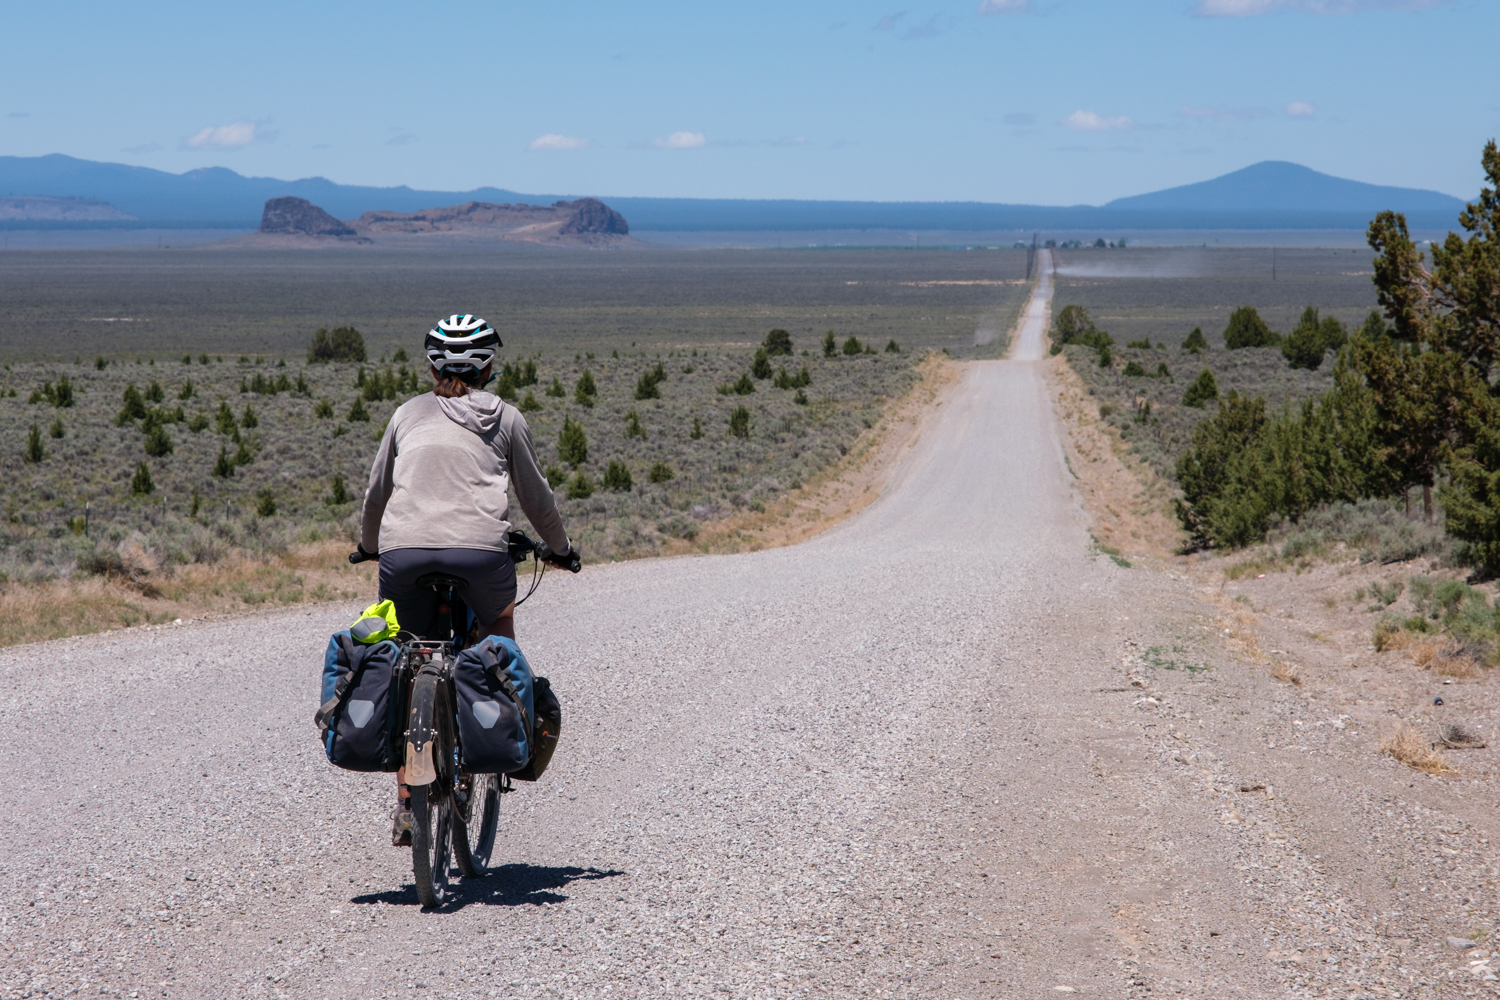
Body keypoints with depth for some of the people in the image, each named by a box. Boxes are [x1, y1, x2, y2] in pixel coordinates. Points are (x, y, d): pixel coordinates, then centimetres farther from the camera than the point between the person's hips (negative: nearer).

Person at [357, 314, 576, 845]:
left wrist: (368, 544, 45)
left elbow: (376, 492, 27)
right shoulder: (505, 418, 17)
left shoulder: (409, 413, 20)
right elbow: (536, 496, 23)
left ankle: (406, 804, 9)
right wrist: (560, 547, 40)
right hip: (479, 550, -1)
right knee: (498, 619, 32)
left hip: (402, 552, 1)